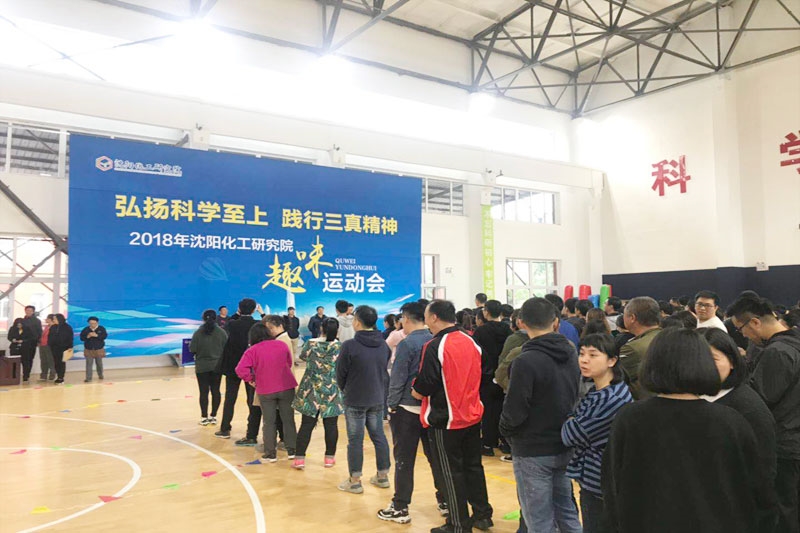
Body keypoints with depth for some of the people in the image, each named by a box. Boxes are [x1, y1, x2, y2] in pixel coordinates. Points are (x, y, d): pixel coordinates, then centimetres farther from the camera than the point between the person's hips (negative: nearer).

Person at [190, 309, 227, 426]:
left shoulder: (198, 333, -9)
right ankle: (213, 416, 13)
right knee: (215, 391, 9)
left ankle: (204, 417, 9)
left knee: (204, 392, 4)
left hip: (202, 367, -1)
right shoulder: (222, 332, -6)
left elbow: (192, 349, -9)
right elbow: (227, 349, -5)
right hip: (217, 366, 2)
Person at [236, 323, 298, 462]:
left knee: (269, 422, 10)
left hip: (265, 391, -2)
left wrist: (251, 380, -1)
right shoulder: (282, 345, 2)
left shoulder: (252, 350, -7)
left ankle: (270, 454, 14)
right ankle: (292, 450, 16)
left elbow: (241, 369, -16)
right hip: (286, 388, 2)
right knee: (288, 419, 11)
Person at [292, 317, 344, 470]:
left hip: (311, 391, 1)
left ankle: (300, 458, 7)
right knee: (331, 425, 9)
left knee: (306, 425, 6)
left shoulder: (311, 344, -6)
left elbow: (302, 356, 12)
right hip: (332, 393, -1)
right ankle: (329, 457, 19)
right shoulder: (340, 347, -9)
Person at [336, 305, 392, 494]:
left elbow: (340, 374, -8)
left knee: (355, 440, 5)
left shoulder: (349, 345, -18)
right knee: (379, 436, 15)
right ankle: (382, 475, 25)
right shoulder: (384, 345, 0)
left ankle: (355, 481, 14)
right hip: (377, 399, 5)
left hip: (355, 401, -5)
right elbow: (385, 370, 7)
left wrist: (345, 389, 10)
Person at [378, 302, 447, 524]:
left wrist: (392, 404, -3)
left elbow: (397, 378, -14)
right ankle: (444, 501, 25)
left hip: (407, 409, -6)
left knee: (404, 460, 3)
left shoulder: (407, 344, -16)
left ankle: (400, 508, 11)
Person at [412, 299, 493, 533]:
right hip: (473, 416, 7)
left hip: (445, 420, -7)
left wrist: (414, 391, 0)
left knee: (451, 473, 6)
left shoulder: (435, 347, -19)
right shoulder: (472, 342, 3)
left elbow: (423, 389, -20)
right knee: (473, 466, 19)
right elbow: (480, 376, 11)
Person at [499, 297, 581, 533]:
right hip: (565, 447, 7)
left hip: (532, 452, -7)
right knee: (567, 512, 19)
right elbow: (577, 395, 8)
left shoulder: (526, 361, -22)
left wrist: (505, 431, 0)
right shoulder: (572, 354, 1)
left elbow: (514, 411, -20)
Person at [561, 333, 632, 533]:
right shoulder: (595, 391, 5)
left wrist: (570, 423, 0)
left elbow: (571, 435, -19)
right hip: (593, 479, 9)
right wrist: (574, 423, -10)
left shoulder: (614, 399, -26)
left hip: (602, 484, -9)